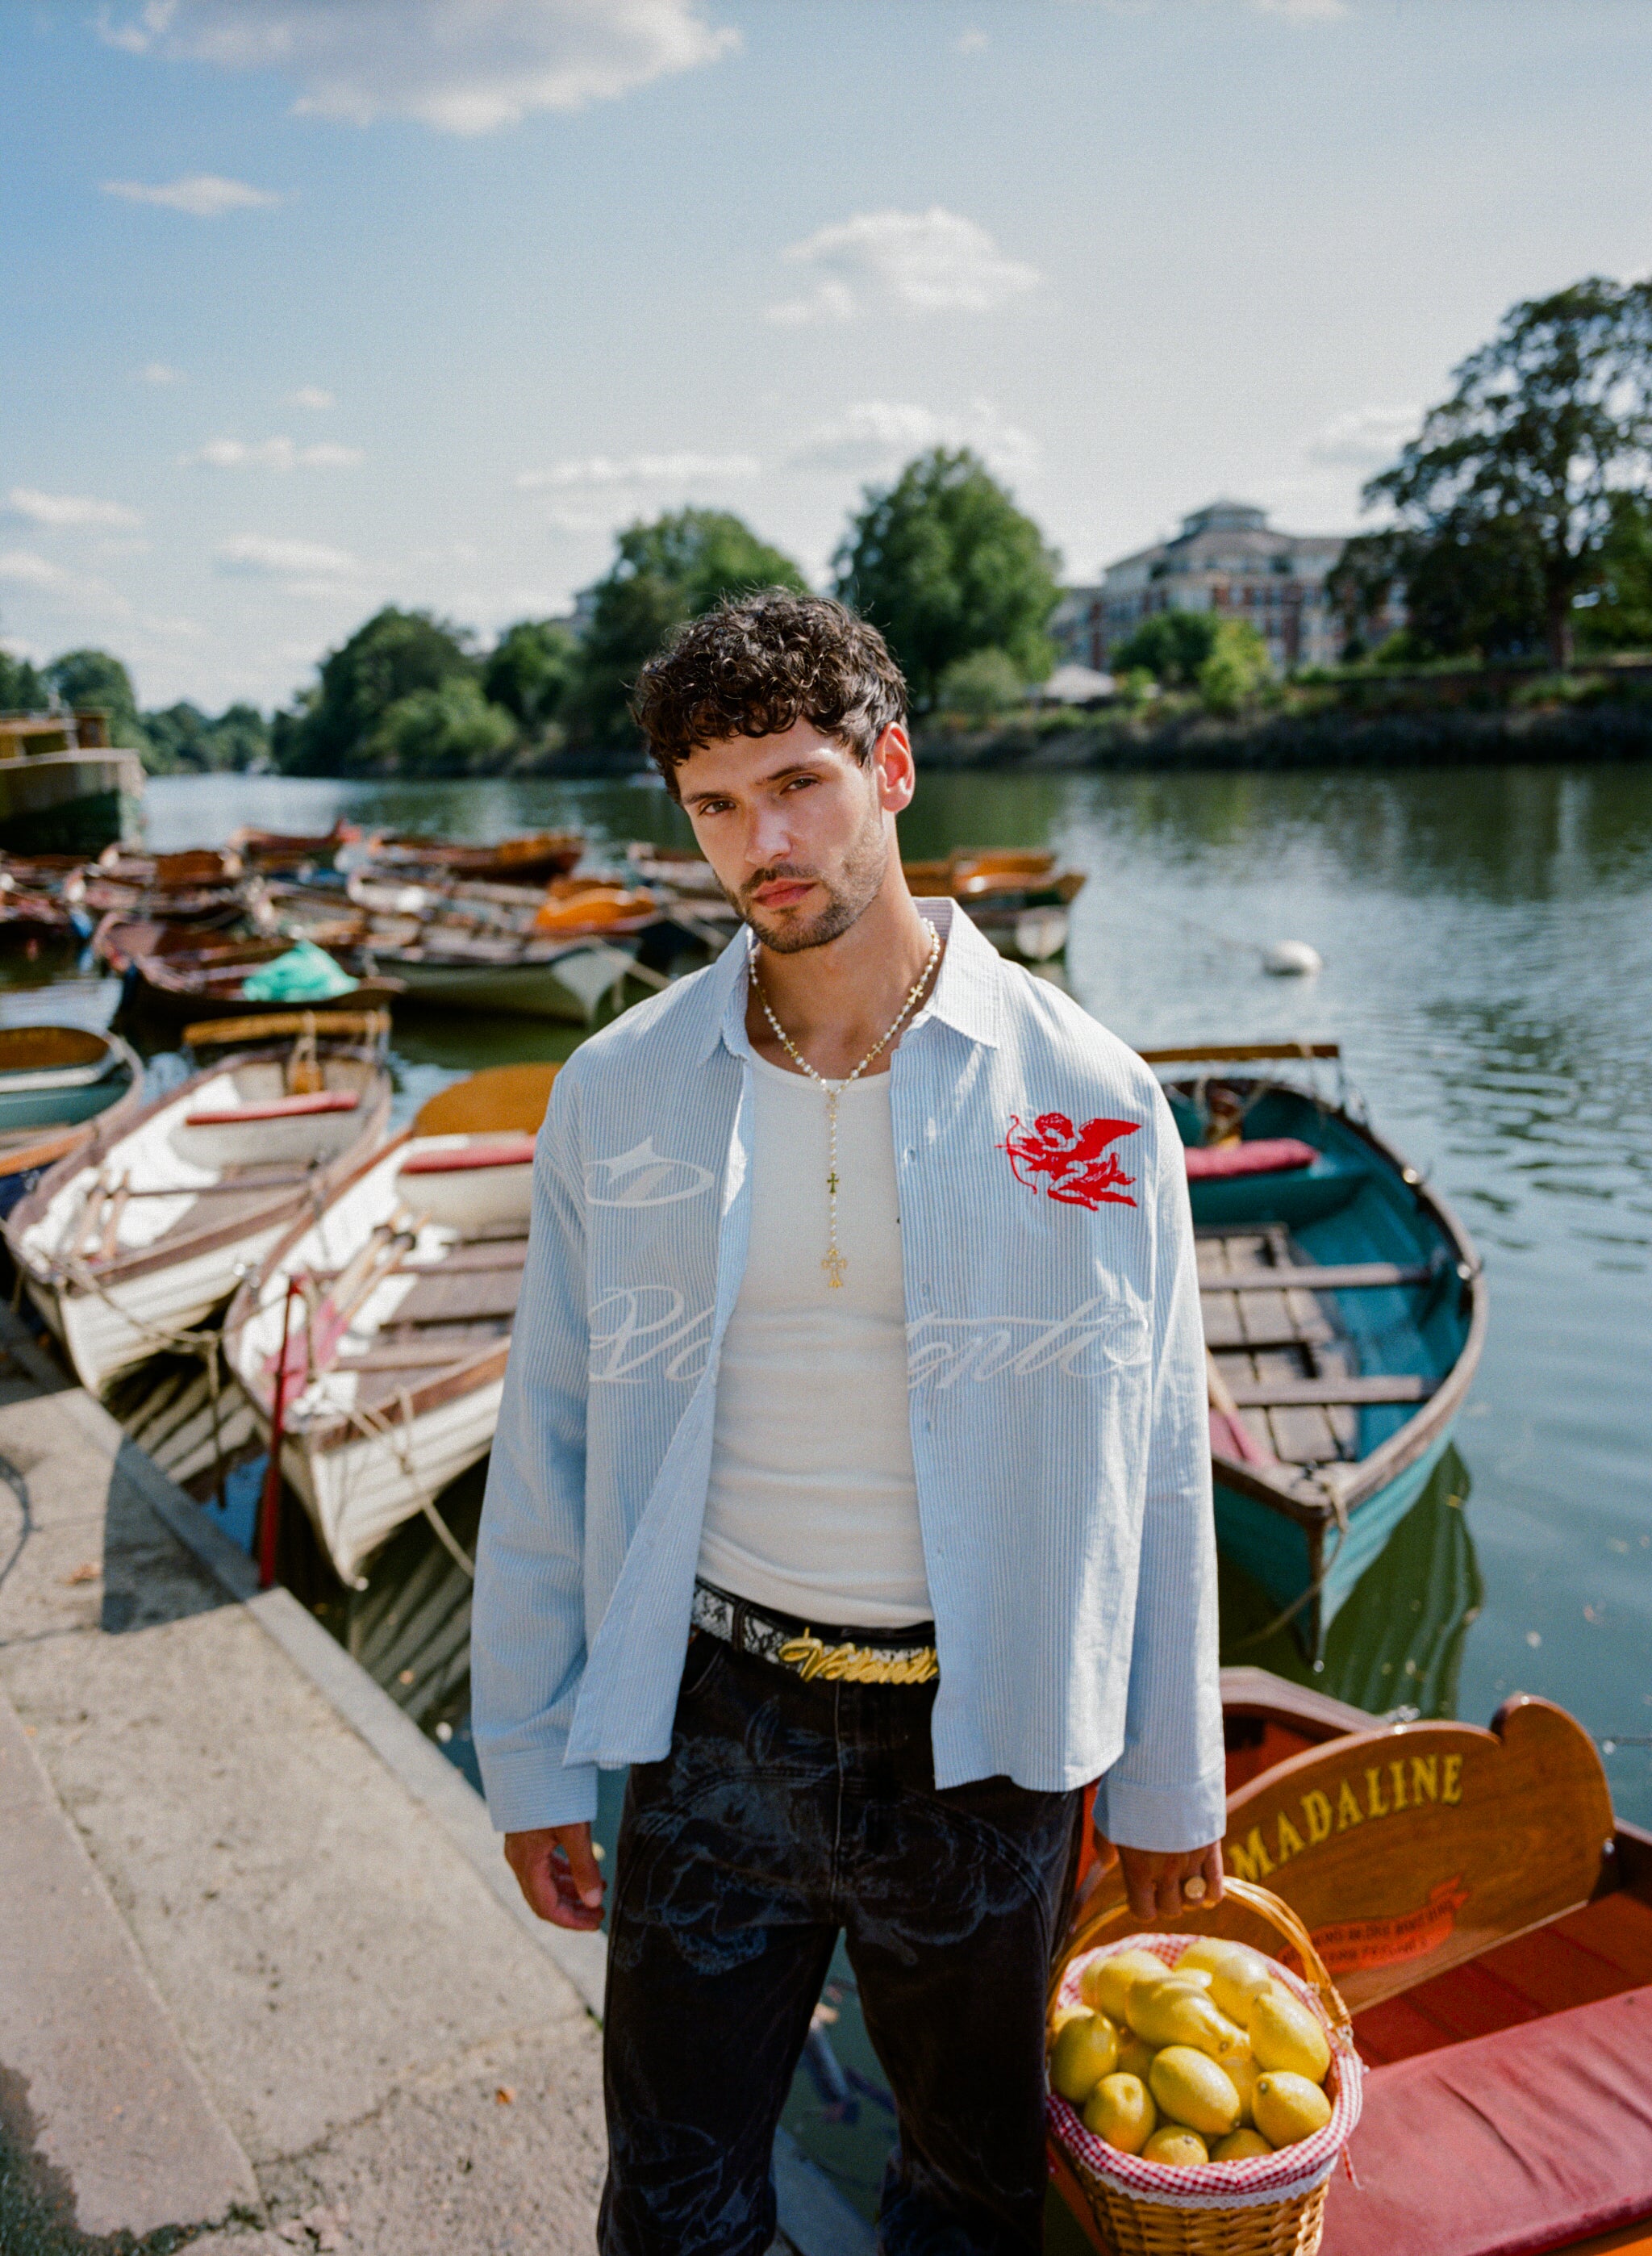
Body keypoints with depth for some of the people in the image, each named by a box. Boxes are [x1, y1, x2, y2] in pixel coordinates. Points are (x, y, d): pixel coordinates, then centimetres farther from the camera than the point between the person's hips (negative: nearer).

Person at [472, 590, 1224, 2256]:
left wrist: (1168, 1782, 3)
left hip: (978, 1738, 0)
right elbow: (547, 1439, 2)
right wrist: (531, 1755, 4)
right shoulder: (619, 1094, -5)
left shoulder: (1085, 1093, -9)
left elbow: (1155, 1457, -3)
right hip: (717, 1723, 1)